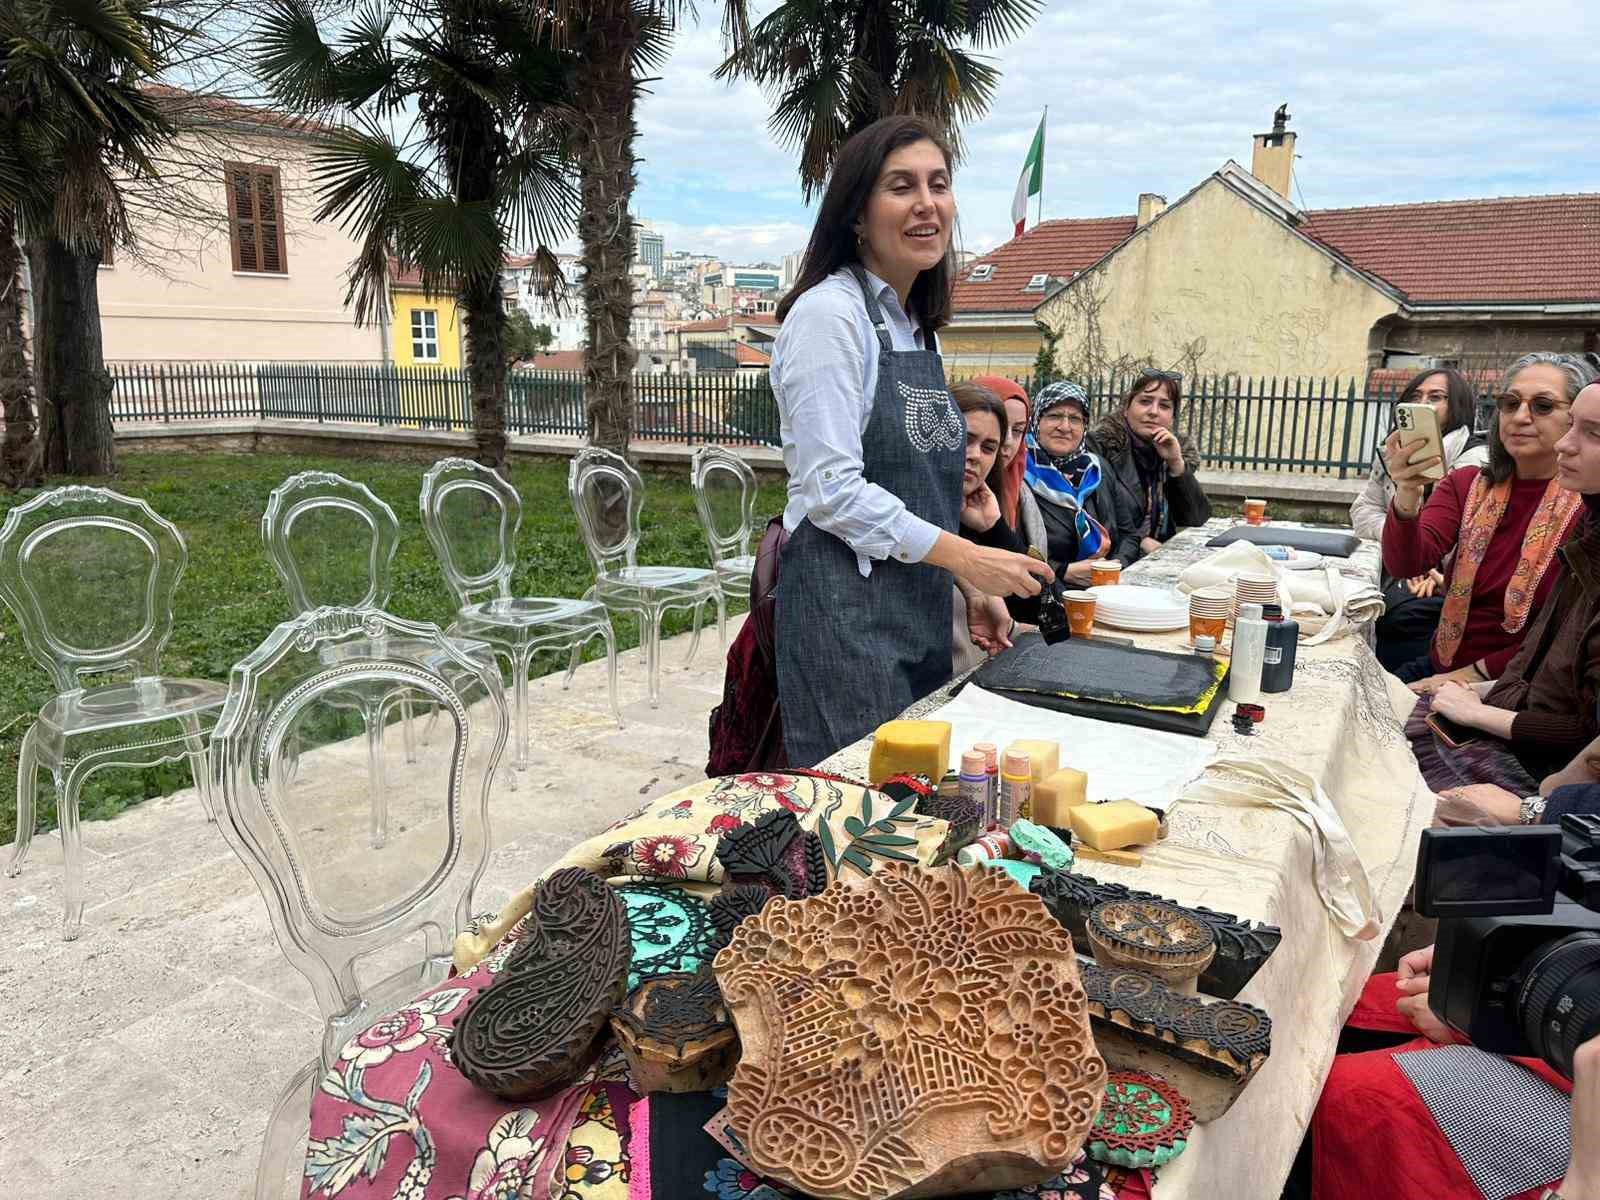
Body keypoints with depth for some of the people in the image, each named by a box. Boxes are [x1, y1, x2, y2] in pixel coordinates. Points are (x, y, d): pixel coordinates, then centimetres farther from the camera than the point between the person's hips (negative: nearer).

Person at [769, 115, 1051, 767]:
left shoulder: (913, 325, 15)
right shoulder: (829, 312, -11)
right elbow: (831, 487, -19)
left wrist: (974, 585, 14)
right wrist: (964, 556, -17)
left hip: (920, 606, 8)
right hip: (846, 608, -8)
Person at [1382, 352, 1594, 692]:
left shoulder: (1586, 505, -7)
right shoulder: (1466, 484, 5)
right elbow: (1405, 565, -13)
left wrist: (1476, 672, -15)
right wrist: (1407, 497, -31)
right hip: (1441, 669, 4)